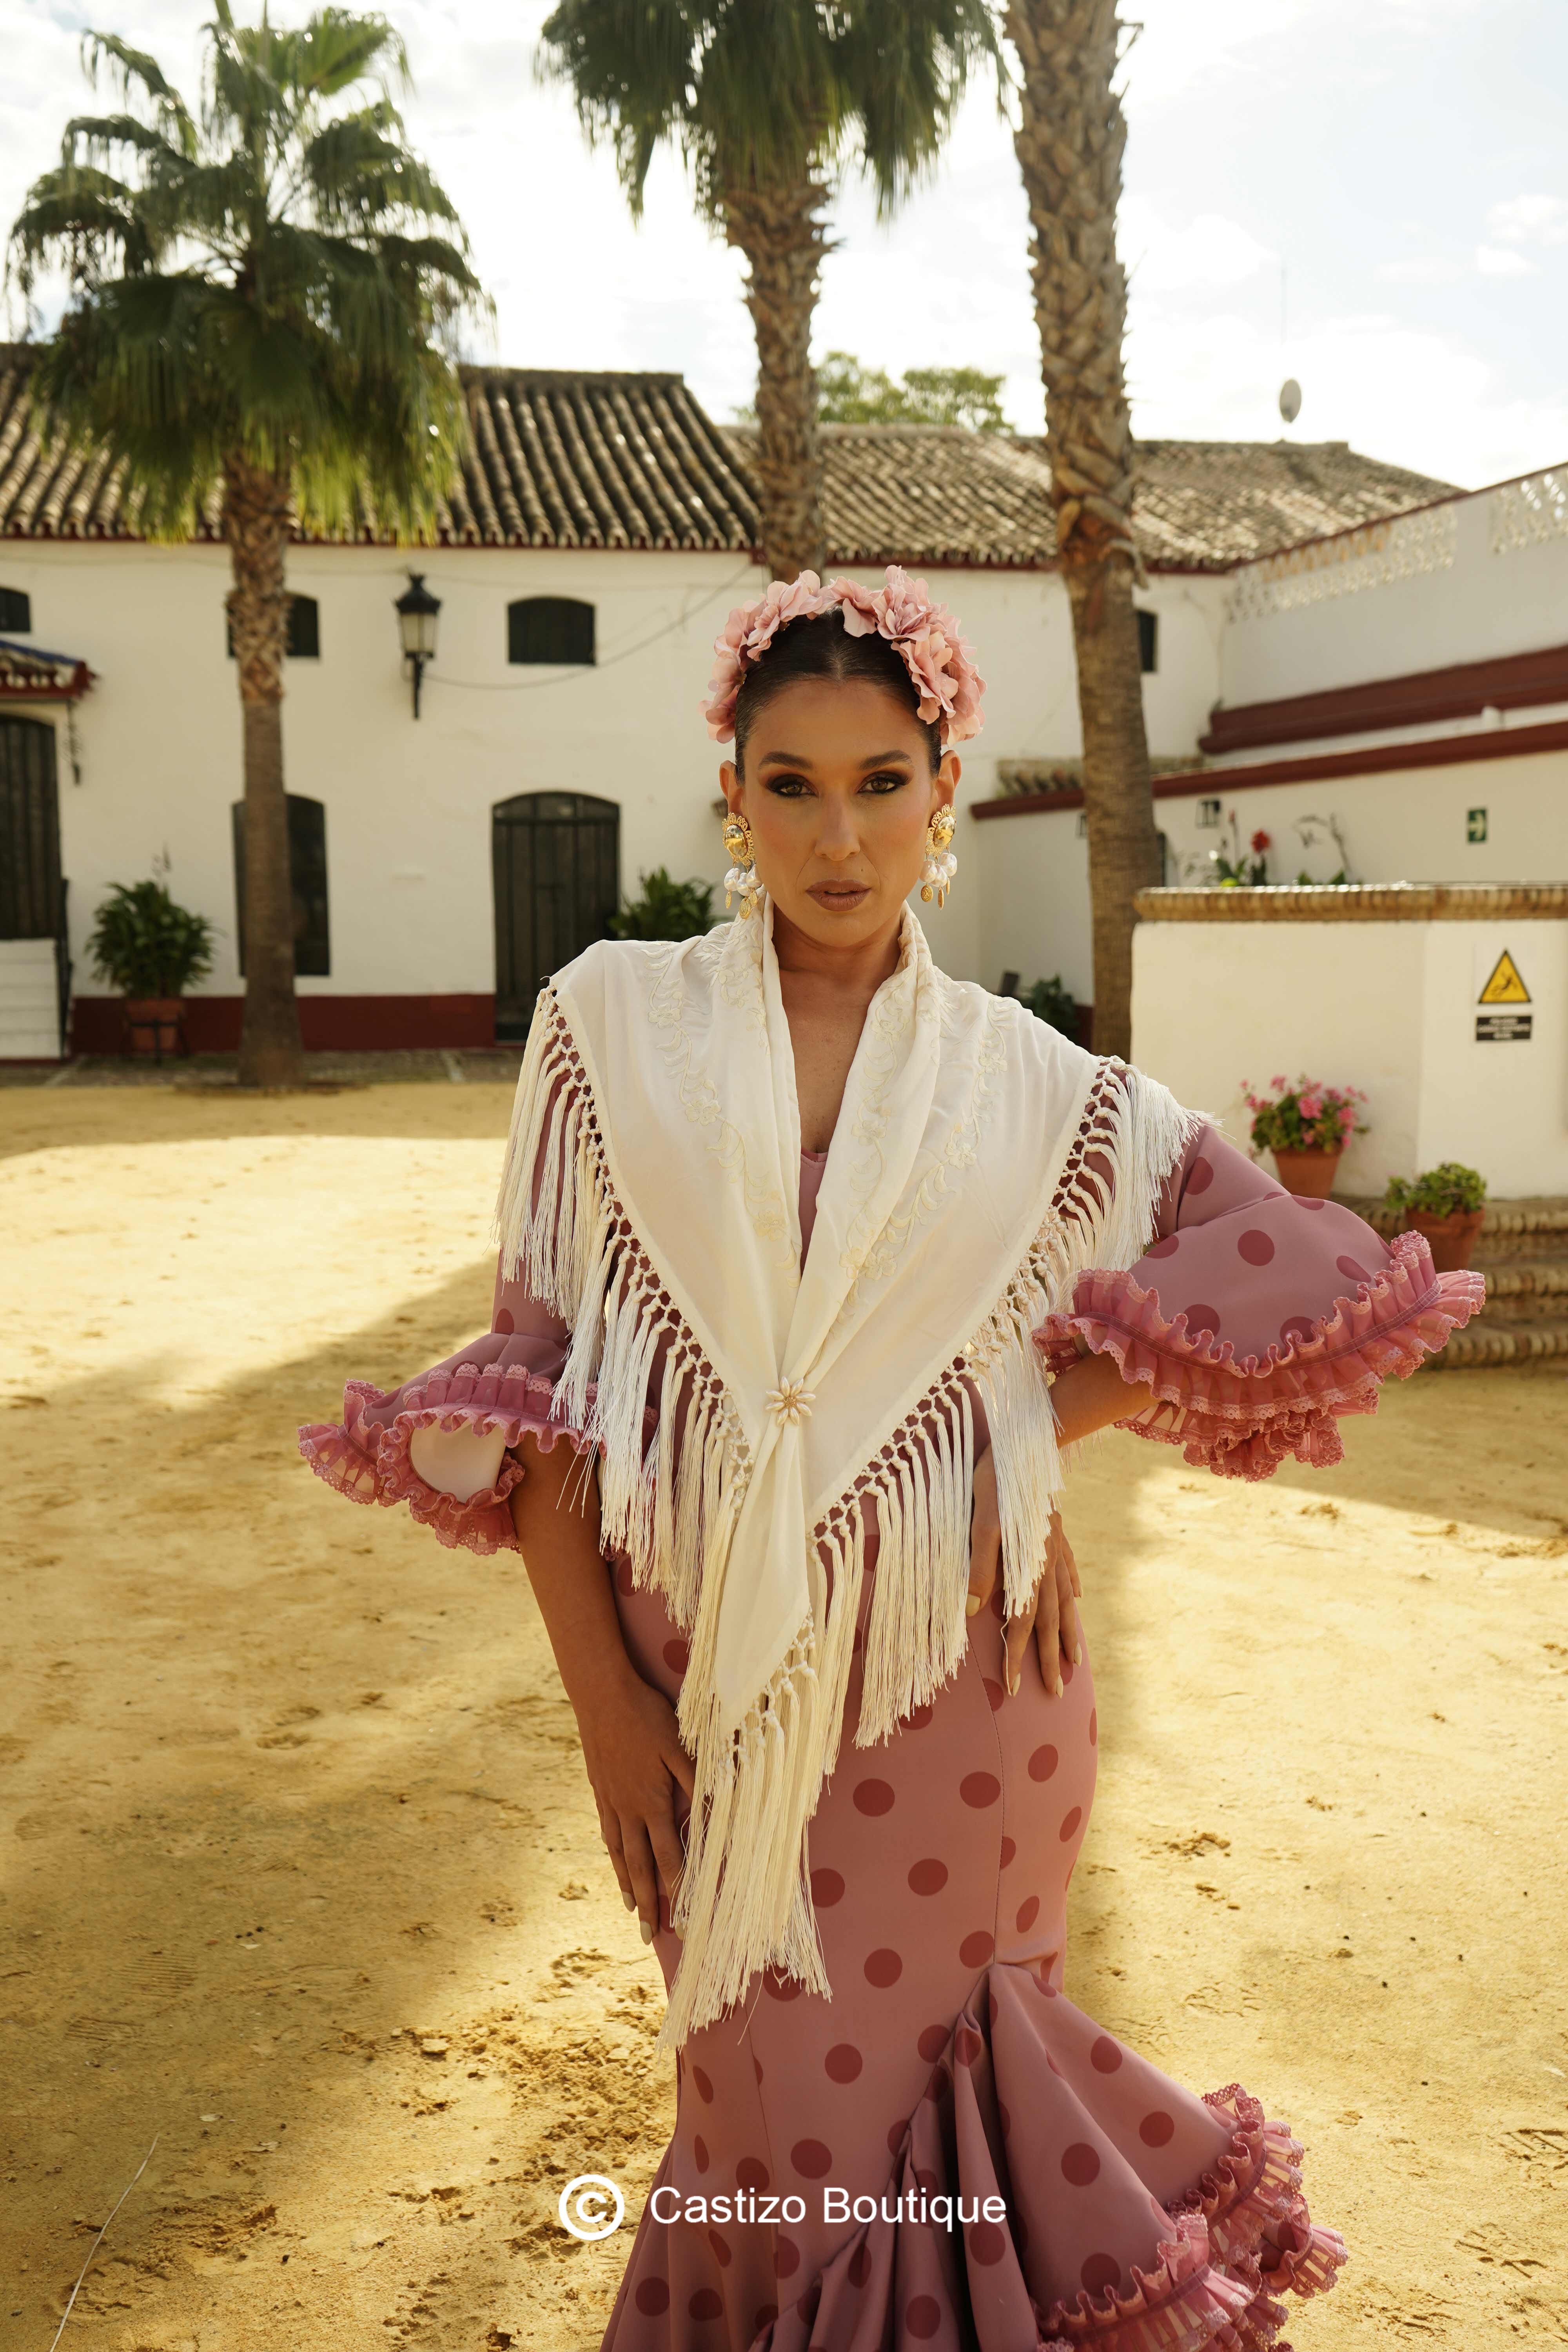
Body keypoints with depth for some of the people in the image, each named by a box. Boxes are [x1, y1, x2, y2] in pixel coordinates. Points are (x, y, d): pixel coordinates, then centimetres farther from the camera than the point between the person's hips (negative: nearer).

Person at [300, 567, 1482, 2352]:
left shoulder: (1023, 1081, 0)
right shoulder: (613, 1021, -2)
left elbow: (1301, 1278, 2)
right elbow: (534, 1373, -3)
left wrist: (1038, 1440, -7)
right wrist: (601, 1695, -7)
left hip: (955, 1671, 1)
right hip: (712, 1670, 0)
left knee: (932, 2064, 15)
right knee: (773, 2097, 13)